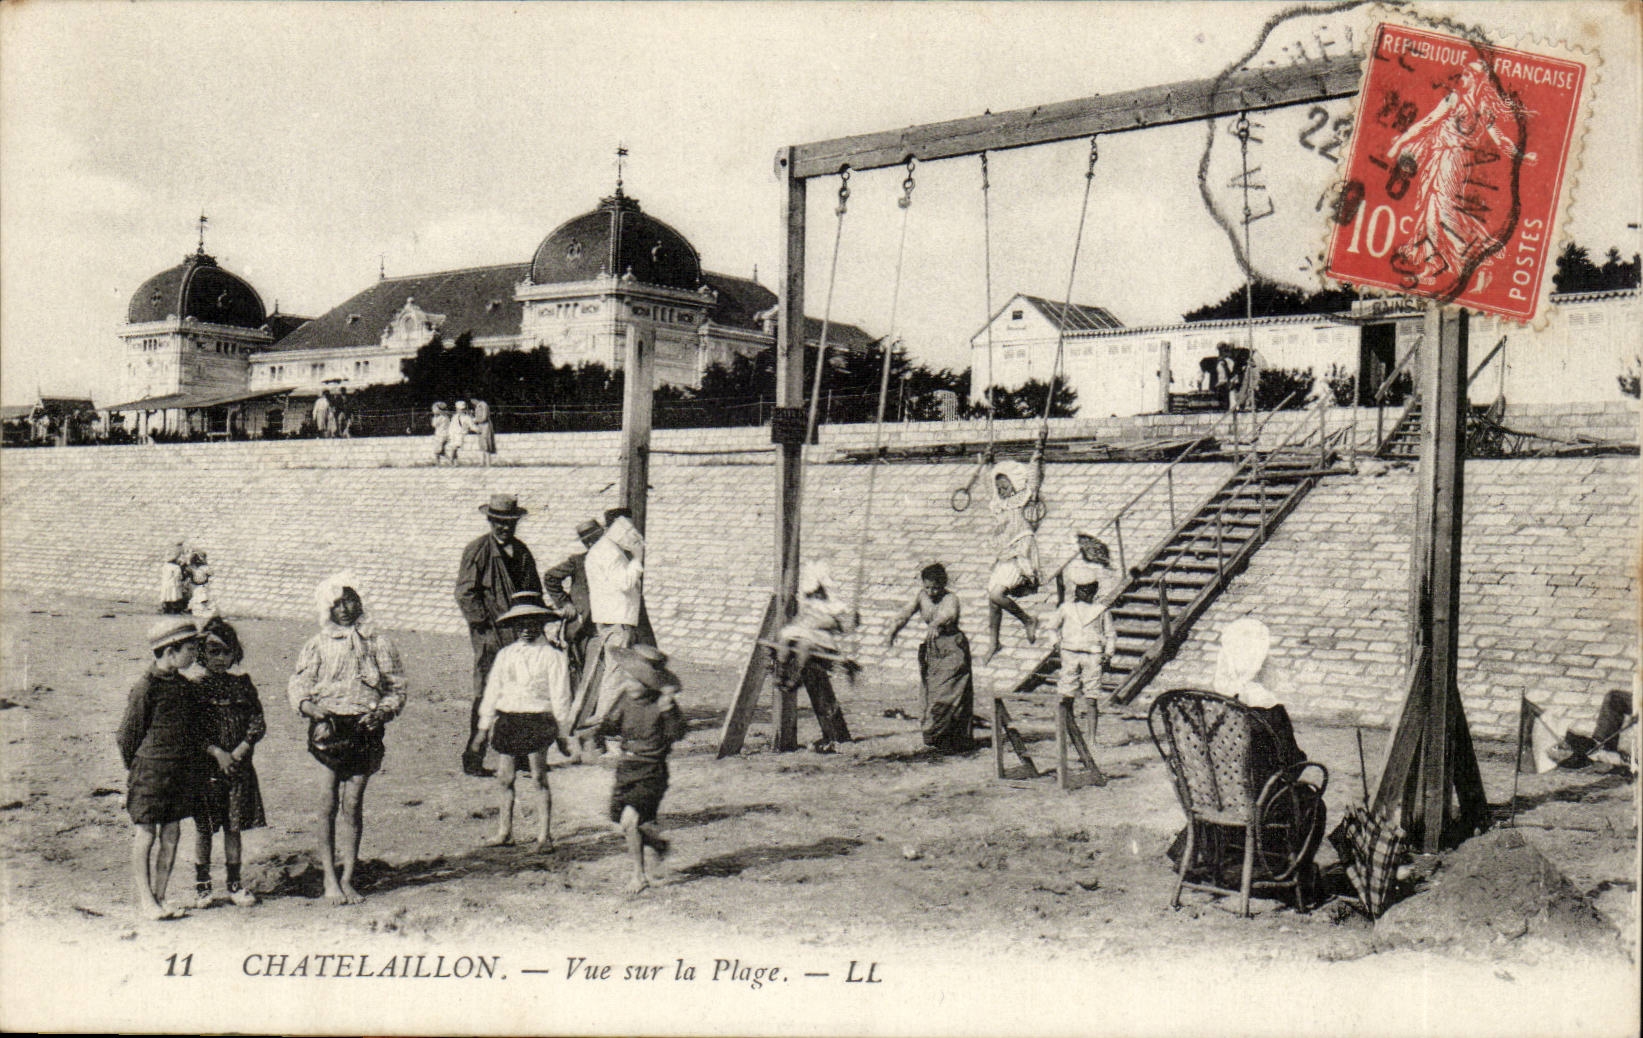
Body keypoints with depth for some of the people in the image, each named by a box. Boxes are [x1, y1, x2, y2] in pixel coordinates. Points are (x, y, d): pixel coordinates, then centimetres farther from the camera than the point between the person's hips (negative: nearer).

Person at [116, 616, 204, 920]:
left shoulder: (185, 686, 9)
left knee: (171, 832, 8)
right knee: (146, 832, -1)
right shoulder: (145, 687, -12)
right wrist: (133, 768, -1)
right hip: (150, 768, -7)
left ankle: (160, 897, 15)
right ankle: (145, 901, 4)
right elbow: (128, 734, -6)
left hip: (181, 768, 7)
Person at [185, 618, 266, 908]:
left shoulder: (241, 681, 7)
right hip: (205, 767, -3)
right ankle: (202, 886, 13)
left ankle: (234, 884, 16)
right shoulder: (193, 684, -3)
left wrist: (241, 749, -10)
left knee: (234, 826, 7)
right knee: (204, 827, 2)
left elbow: (258, 721, 5)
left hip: (239, 765, 3)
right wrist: (217, 753, -16)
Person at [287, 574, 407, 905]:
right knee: (328, 803, -6)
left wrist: (383, 712, -8)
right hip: (329, 725, 0)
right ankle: (329, 879, 1)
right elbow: (297, 686, 7)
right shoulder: (318, 645, 8)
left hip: (365, 728, 0)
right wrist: (308, 706, -14)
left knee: (353, 804, 0)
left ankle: (347, 879, 7)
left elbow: (396, 688, 10)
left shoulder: (377, 643, 8)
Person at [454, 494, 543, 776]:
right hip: (490, 634, -6)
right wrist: (484, 624, -12)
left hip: (520, 634, 6)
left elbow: (535, 591, 22)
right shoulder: (477, 549, -3)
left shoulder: (522, 551, 15)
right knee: (486, 696, -7)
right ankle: (473, 760, -1)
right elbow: (465, 593, -7)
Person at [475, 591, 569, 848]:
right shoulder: (505, 655, 12)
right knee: (504, 778, 8)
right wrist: (486, 722, 16)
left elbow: (559, 693, -1)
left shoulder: (552, 654, -1)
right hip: (507, 718, 5)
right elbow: (493, 688, 17)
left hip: (537, 718, -4)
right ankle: (504, 831, 19)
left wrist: (562, 727, -3)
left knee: (539, 778, -5)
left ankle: (543, 834, 0)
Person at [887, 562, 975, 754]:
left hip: (952, 648, -6)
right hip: (931, 648, 6)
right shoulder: (921, 596, 1)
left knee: (949, 692, -10)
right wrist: (892, 632, -23)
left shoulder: (950, 598, -15)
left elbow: (950, 614, -36)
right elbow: (905, 614, -7)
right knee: (932, 693, 9)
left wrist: (935, 624, -55)